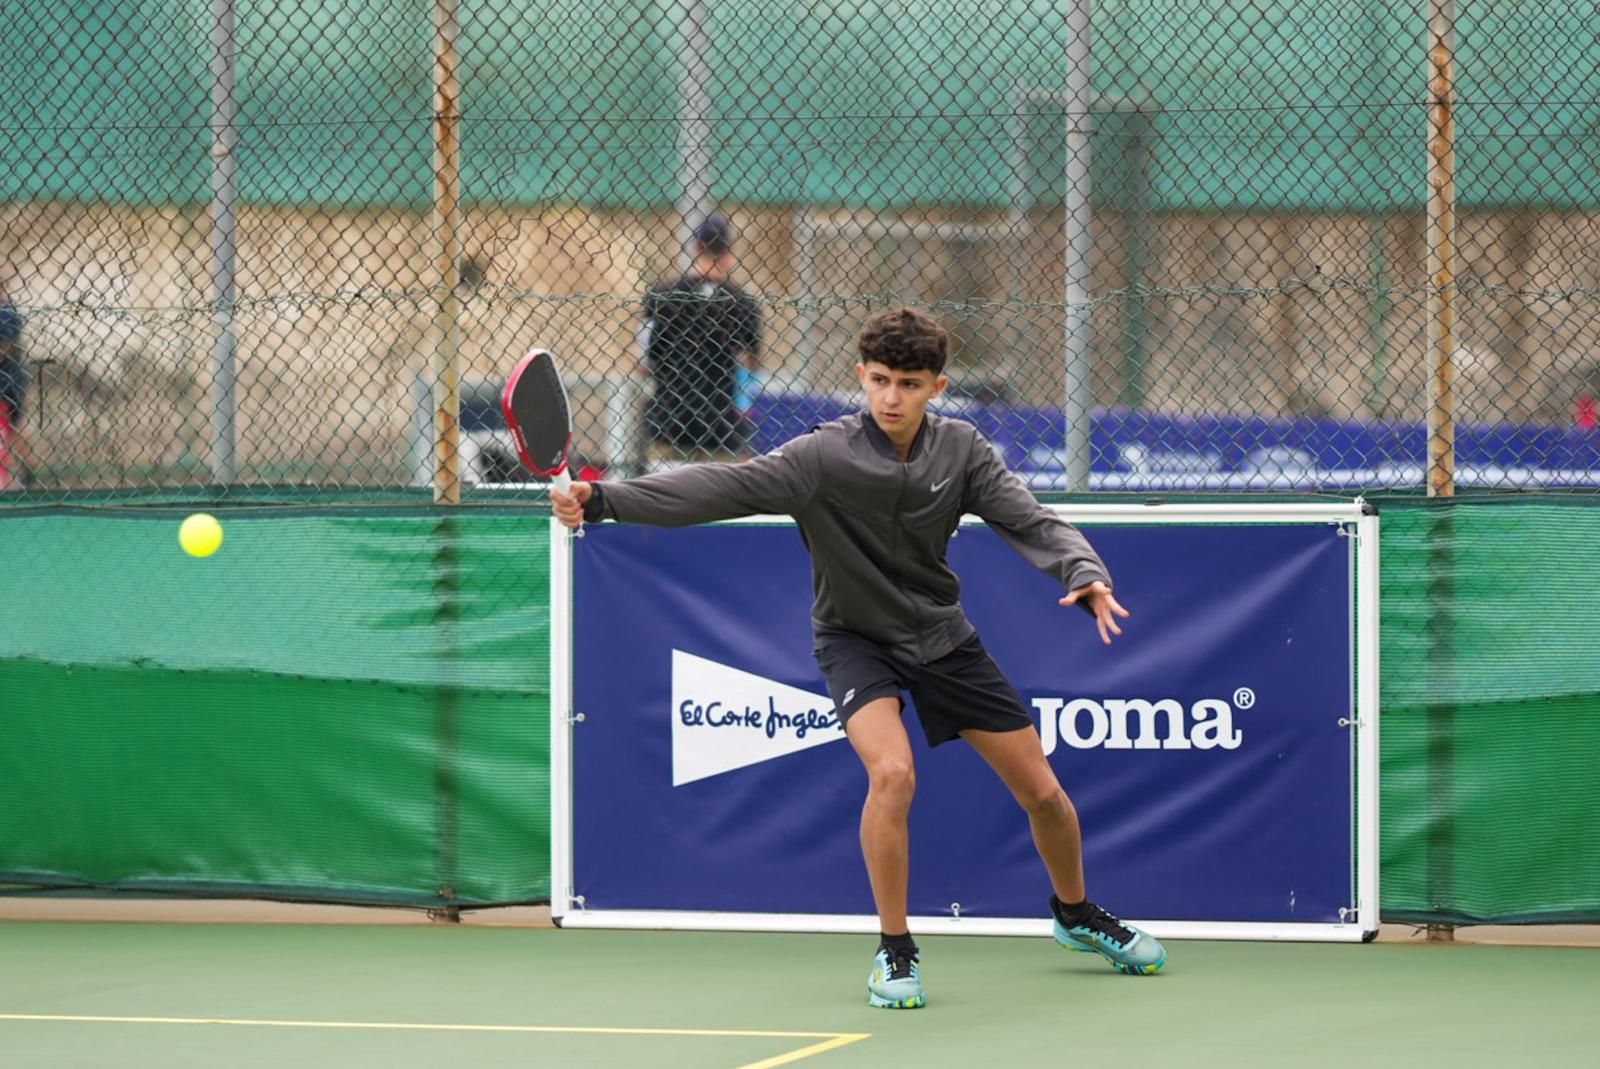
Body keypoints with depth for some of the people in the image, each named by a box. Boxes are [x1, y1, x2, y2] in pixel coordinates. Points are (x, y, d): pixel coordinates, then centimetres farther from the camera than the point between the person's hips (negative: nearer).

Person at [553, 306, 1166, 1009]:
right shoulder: (824, 457, -23)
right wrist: (605, 500, -44)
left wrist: (1086, 575, -34)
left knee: (1042, 792, 8)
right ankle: (895, 951, -12)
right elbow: (722, 487, -32)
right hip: (856, 640, -4)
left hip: (941, 634, 4)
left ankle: (1076, 913, 39)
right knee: (893, 772, -31)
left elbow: (1031, 522, -12)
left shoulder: (961, 451, -12)